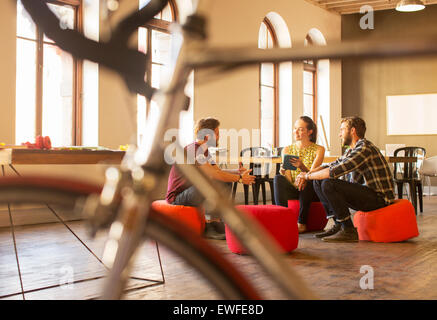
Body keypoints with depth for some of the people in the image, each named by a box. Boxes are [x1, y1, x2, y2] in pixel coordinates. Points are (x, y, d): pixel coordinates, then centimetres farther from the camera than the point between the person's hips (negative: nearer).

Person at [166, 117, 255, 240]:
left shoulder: (204, 151, 11)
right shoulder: (193, 150, -22)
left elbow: (219, 171, 15)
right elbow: (212, 174, -29)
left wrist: (237, 171, -4)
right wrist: (239, 178, -21)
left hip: (191, 192, 10)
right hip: (177, 197, -10)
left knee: (225, 183, 5)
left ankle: (216, 220, 0)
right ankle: (210, 226, -18)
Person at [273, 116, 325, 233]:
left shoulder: (318, 149, 1)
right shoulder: (287, 150, 8)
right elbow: (288, 179, 1)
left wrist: (301, 166, -32)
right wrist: (283, 170, -23)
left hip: (310, 191, -2)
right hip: (292, 191, 2)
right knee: (278, 178, -27)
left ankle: (302, 222, -26)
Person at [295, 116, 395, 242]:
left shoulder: (364, 148, -19)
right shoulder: (351, 150, 14)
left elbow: (334, 172, -26)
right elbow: (331, 166, 19)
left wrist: (307, 176, -13)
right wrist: (309, 173, 1)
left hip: (379, 198, -10)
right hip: (364, 193, 10)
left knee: (328, 184, -26)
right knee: (318, 182, 6)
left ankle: (349, 231, -18)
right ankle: (338, 225, 4)